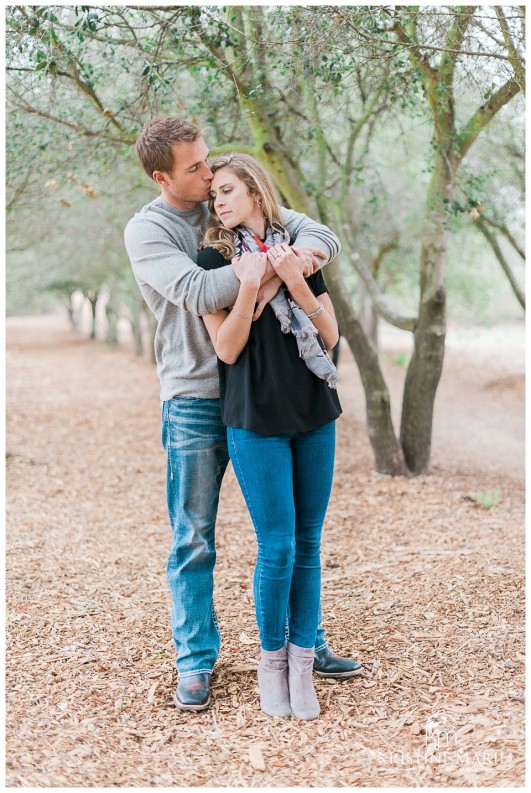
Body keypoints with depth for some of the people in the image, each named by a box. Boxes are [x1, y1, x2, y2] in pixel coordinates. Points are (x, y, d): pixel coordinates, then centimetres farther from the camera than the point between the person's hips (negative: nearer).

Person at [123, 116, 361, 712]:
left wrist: (280, 274, -22)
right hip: (194, 399, -4)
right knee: (194, 538, 3)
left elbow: (321, 235, -2)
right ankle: (195, 661, 16)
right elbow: (198, 292, -23)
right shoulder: (146, 231, -6)